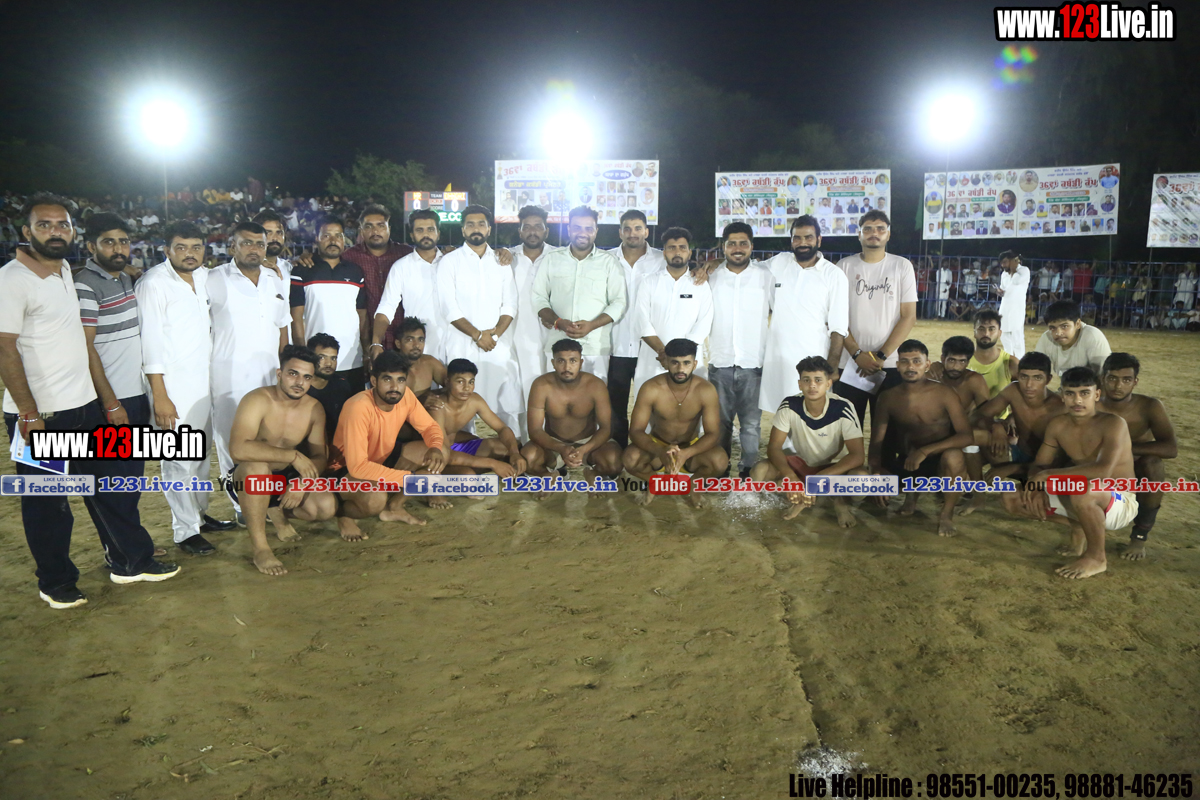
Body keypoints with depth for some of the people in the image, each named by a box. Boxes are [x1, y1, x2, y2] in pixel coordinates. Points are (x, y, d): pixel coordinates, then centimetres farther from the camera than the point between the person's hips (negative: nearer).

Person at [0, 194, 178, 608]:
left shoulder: (64, 269, 9)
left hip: (83, 406, 7)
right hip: (39, 414, -7)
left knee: (110, 488, 14)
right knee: (46, 503, 7)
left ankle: (132, 561, 27)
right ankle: (56, 583, 23)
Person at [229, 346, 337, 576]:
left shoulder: (314, 408, -4)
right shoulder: (257, 401, -21)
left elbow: (320, 456, -2)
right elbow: (238, 449, -37)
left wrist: (302, 482, -23)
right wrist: (293, 456, -35)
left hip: (288, 477, 5)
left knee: (327, 507, -21)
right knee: (257, 466, -39)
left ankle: (280, 512, 16)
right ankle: (260, 547, -25)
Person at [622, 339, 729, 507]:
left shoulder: (706, 390, -20)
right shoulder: (651, 388, -22)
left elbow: (713, 434, -22)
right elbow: (635, 431, -23)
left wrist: (685, 454, -42)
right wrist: (660, 452, -44)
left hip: (691, 449, 0)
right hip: (657, 446, 0)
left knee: (720, 461, -31)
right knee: (629, 458, -32)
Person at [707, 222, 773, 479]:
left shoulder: (766, 276, 1)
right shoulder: (711, 277, 6)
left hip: (754, 362, -2)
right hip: (720, 363, 2)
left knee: (751, 422, 0)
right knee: (720, 421, 11)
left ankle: (748, 470, 12)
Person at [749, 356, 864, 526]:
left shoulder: (843, 408, -24)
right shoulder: (789, 405, -18)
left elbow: (857, 456, -27)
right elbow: (774, 447, -18)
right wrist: (790, 476, -38)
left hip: (834, 468, -2)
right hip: (802, 464, 2)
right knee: (759, 471, -25)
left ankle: (841, 502, -1)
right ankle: (801, 500, 1)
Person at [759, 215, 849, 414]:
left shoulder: (834, 276, -2)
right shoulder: (778, 263, 7)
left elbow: (838, 328, -3)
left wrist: (831, 366, -8)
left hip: (812, 360, -3)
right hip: (776, 358, 3)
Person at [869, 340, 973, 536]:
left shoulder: (944, 393, -12)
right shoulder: (888, 397, -2)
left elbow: (967, 436, -20)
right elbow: (877, 441, -4)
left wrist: (925, 450, -32)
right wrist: (876, 472, -24)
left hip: (939, 463, -3)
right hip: (905, 464, 4)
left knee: (953, 456, -37)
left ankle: (947, 514, -8)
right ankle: (911, 489, 15)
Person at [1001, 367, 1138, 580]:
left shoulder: (1113, 424, -21)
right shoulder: (1057, 425, -2)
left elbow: (1104, 470, -35)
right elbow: (1038, 466, 4)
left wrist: (1048, 475, -31)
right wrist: (1037, 489, -19)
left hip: (1120, 502, -6)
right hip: (1084, 500, 6)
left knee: (1083, 490, -41)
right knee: (1012, 499, -4)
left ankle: (1097, 558, -15)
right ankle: (1078, 527, 12)